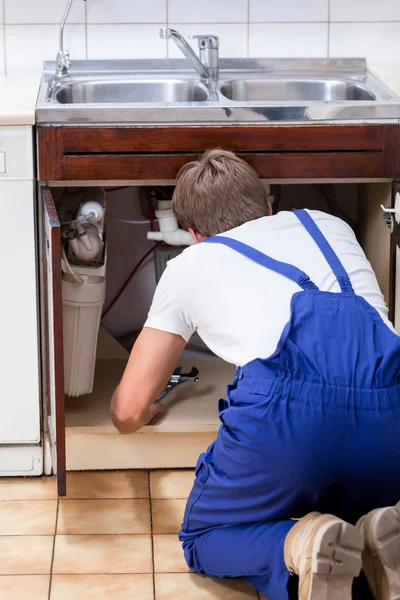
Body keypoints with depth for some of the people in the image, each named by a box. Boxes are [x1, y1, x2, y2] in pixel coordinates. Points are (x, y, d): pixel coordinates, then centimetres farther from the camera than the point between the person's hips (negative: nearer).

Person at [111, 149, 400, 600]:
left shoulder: (190, 265, 24)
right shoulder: (329, 225, 33)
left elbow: (130, 412, 25)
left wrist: (137, 412, 50)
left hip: (287, 410, -3)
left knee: (203, 541, 25)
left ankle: (298, 549, -8)